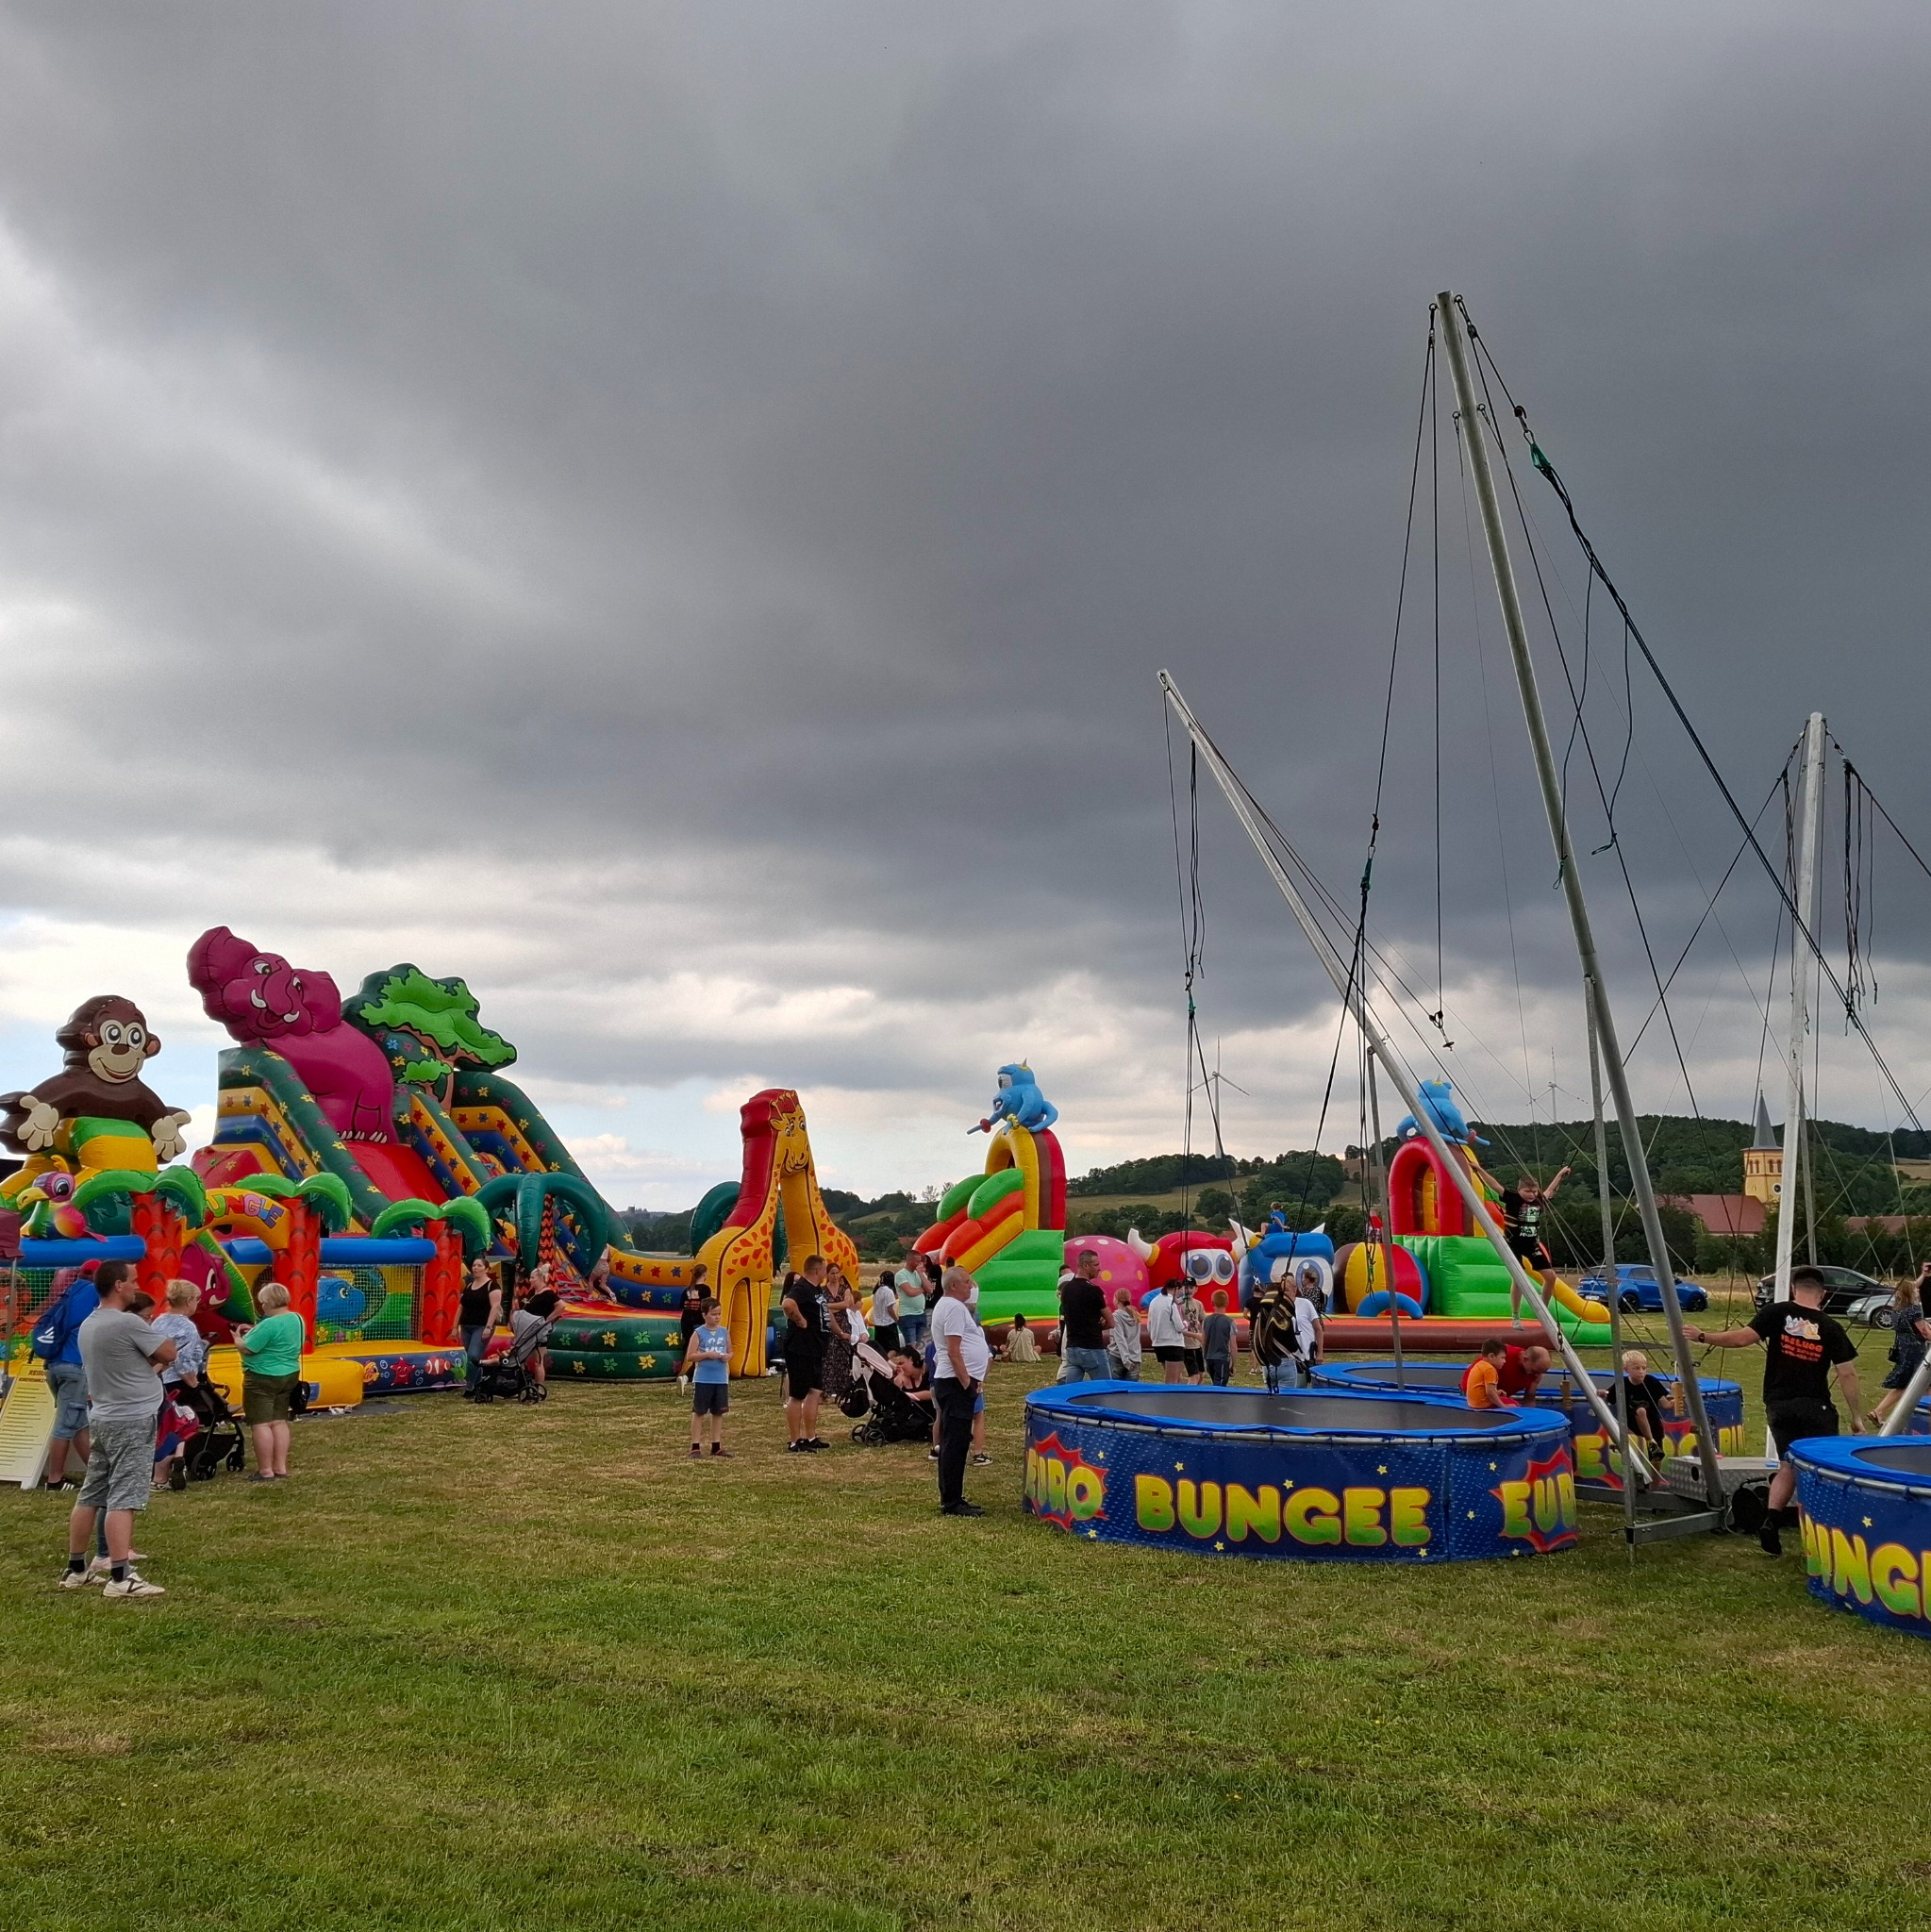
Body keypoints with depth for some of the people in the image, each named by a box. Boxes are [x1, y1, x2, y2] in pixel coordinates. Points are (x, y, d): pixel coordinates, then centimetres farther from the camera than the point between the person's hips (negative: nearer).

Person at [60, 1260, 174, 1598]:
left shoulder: (88, 1325, 11)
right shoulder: (128, 1323, -18)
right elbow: (168, 1354, -9)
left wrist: (150, 1360, 6)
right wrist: (154, 1354, 10)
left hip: (101, 1418, 9)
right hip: (132, 1421, -9)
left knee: (90, 1495, 15)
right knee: (123, 1499, -11)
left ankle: (75, 1569, 24)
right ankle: (121, 1577, -14)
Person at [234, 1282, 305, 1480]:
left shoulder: (269, 1324, -21)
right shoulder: (296, 1319, 7)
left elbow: (248, 1348, -18)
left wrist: (237, 1337, 1)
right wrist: (254, 1332, 15)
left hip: (262, 1379, -9)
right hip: (289, 1376, 9)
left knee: (260, 1424, -3)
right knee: (279, 1422, 13)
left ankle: (266, 1472, -2)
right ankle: (281, 1469, 15)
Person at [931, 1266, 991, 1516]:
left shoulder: (948, 1305, 19)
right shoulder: (955, 1308, -14)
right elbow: (954, 1351, -20)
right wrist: (967, 1382, -18)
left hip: (956, 1383, 11)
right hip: (957, 1383, -11)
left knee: (953, 1442, 13)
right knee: (955, 1443, -8)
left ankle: (951, 1498, 18)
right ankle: (952, 1502, -7)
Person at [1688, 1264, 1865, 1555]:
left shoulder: (1778, 1313, -2)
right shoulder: (1831, 1327, 0)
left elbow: (1742, 1338, -12)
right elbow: (1847, 1373, -3)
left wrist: (1703, 1336, -1)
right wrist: (1856, 1415, 5)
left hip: (1779, 1404, 2)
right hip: (1815, 1407, -2)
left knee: (1788, 1466, 13)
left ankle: (1771, 1522, -4)